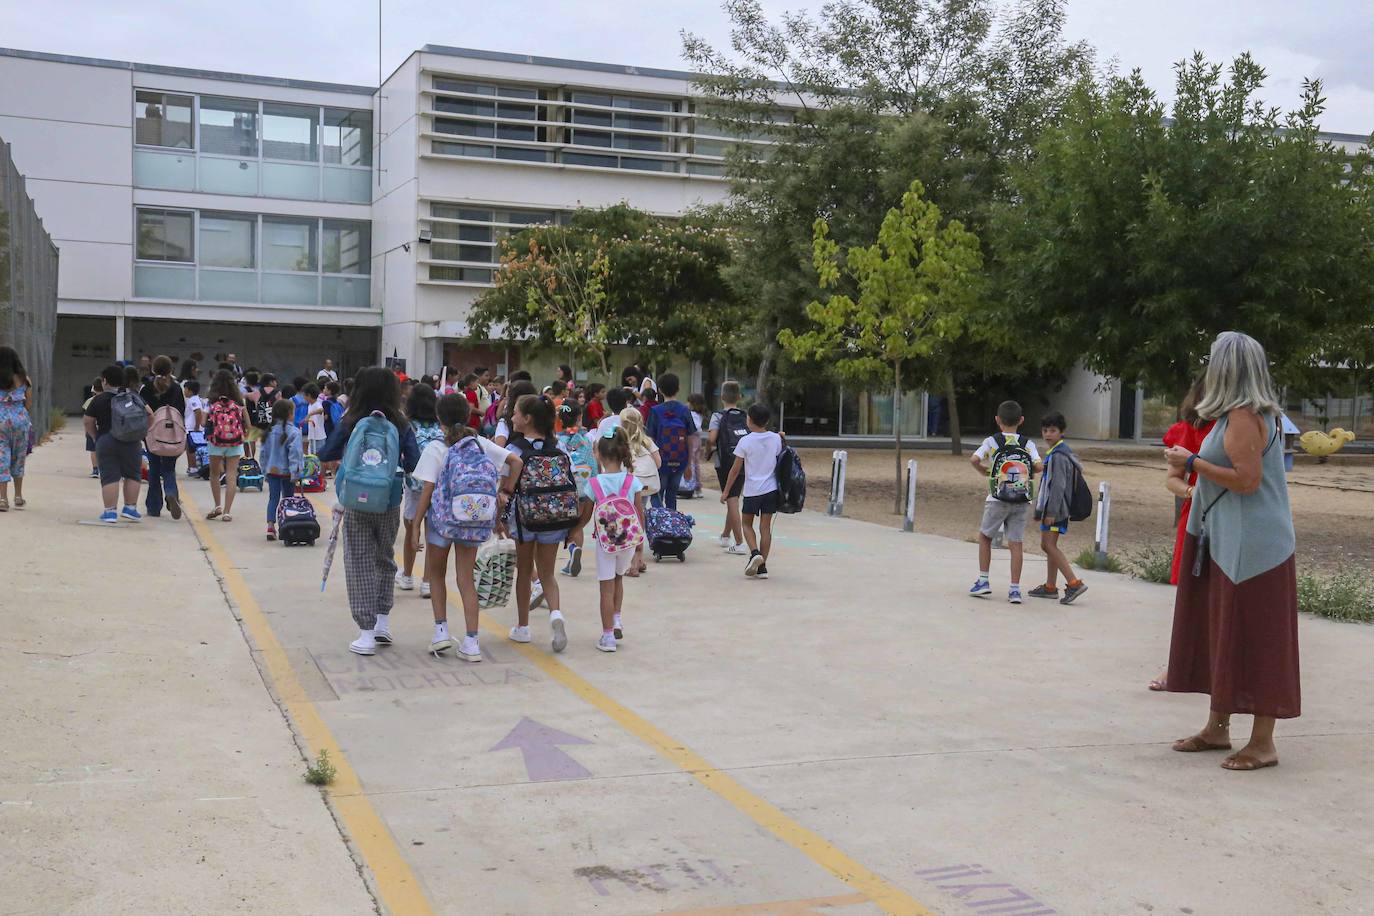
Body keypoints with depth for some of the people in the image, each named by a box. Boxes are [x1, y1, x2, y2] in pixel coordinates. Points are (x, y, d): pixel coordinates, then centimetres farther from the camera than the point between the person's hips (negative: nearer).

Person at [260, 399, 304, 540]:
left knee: (273, 498, 5)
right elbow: (295, 453, -19)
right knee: (288, 498, 10)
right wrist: (296, 473, -17)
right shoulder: (293, 432, -14)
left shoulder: (269, 431, 4)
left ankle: (270, 526, -10)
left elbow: (264, 452, 9)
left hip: (271, 470, 4)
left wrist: (265, 471, 18)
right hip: (286, 471, -4)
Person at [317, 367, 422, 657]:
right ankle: (382, 624, 23)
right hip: (390, 504, 2)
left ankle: (366, 634, 3)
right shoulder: (401, 425, -5)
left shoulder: (350, 424, -8)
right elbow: (414, 464, -6)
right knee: (385, 560, 20)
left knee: (360, 564, 5)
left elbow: (326, 455, 0)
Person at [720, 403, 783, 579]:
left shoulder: (745, 441, -9)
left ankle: (755, 553, -11)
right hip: (771, 489, 3)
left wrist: (725, 491, 2)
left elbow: (736, 469, -5)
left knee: (746, 524, 13)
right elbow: (779, 462, 10)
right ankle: (762, 566, 4)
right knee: (766, 527, 5)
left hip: (752, 490, -3)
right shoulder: (776, 439, 1)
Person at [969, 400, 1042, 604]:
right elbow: (1039, 466, -9)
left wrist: (984, 471, 5)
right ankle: (1015, 589, 1)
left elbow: (974, 459, -14)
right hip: (1022, 501, 2)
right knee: (1017, 542, 3)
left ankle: (983, 581, 13)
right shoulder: (1028, 444, 4)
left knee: (984, 536, 16)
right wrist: (1027, 470, 12)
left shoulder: (992, 441, -1)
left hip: (998, 500, -1)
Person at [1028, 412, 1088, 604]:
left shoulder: (1059, 456, -16)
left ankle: (1074, 583, -16)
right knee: (1049, 546, 13)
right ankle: (1050, 587, 20)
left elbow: (1058, 485, -21)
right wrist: (1041, 509, 24)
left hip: (1055, 507, -10)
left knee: (1048, 545, -13)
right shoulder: (1053, 453, 16)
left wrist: (1051, 512, -22)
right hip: (1050, 506, 10)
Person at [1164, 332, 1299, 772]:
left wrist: (1192, 463, -14)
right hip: (1228, 544, 10)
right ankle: (1218, 728, 25)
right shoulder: (1248, 414, 14)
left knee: (1253, 642, -4)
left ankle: (1262, 743, 3)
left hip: (1250, 548, -10)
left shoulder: (1243, 417, -16)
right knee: (1220, 634, 15)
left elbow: (1247, 479, -22)